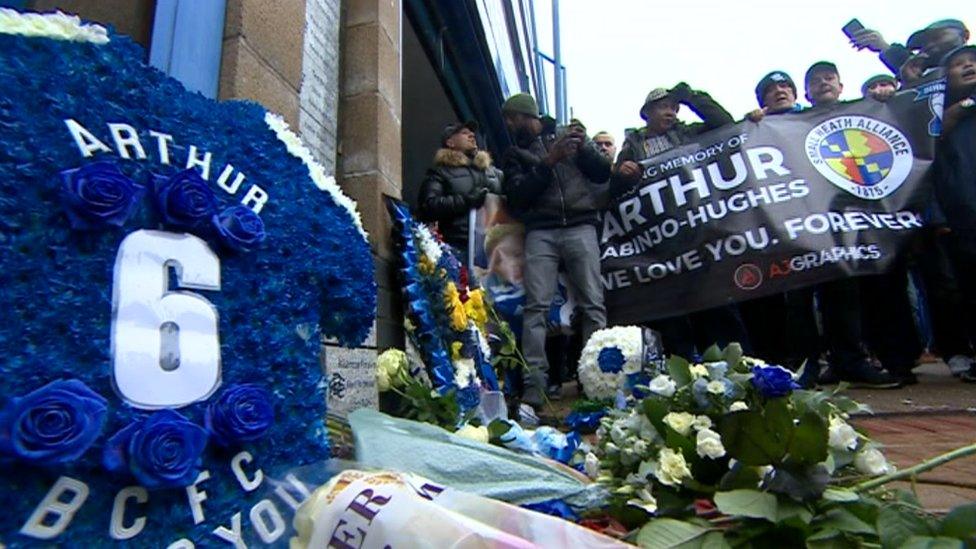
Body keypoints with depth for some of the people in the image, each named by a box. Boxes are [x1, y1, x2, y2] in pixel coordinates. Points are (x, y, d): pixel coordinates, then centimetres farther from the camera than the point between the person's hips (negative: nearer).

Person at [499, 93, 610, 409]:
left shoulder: (568, 135, 19)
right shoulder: (514, 155, 19)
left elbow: (603, 174, 13)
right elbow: (517, 196, 1)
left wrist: (584, 149, -3)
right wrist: (548, 163, -7)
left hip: (580, 227, 0)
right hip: (540, 232, 0)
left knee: (593, 304, -9)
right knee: (536, 305, -13)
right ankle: (534, 384, -14)